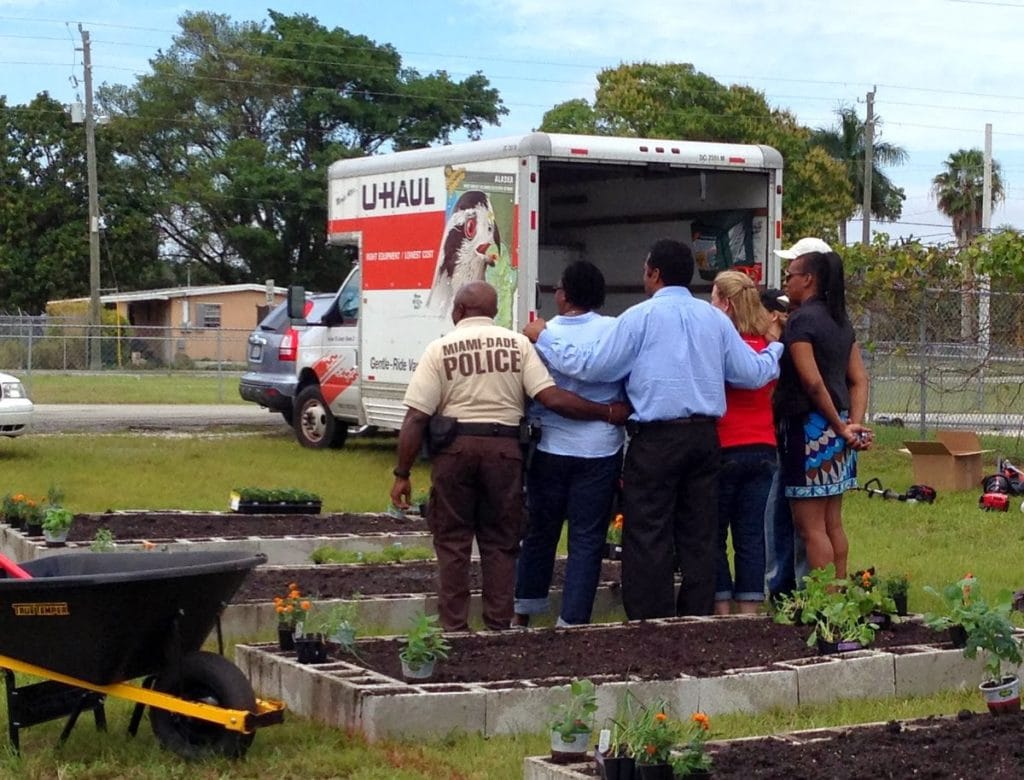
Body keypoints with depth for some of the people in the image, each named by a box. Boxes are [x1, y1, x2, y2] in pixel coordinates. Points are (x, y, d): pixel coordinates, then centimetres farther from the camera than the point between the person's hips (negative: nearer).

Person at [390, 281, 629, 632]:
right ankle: (499, 626, 13)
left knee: (452, 542, 9)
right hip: (505, 448, 1)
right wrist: (608, 412, -1)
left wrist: (402, 474, -1)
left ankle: (454, 628, 9)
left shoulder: (440, 348, -1)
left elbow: (415, 418, -5)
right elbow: (552, 397, -8)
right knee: (500, 543, 12)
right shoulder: (518, 344, 3)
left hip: (456, 447, -1)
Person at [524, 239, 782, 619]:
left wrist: (544, 339, 7)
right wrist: (776, 350, 31)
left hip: (656, 441, -5)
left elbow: (592, 366, -6)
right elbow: (753, 373, 9)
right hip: (704, 435, 5)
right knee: (698, 537, 10)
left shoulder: (640, 317, -6)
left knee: (648, 538, -1)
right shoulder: (714, 318, 8)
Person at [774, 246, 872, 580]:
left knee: (810, 526, -4)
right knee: (833, 523, 14)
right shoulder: (840, 321, 14)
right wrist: (854, 424, 1)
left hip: (809, 427, -9)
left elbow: (812, 382, -19)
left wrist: (840, 427, -10)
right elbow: (859, 380, 11)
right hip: (837, 432, 9)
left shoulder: (800, 320, -13)